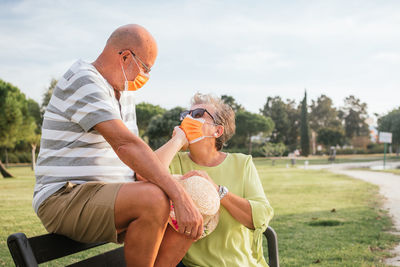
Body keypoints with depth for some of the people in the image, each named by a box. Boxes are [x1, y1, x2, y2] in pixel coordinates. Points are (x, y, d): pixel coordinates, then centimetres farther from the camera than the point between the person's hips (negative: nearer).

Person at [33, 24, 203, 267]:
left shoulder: (124, 91, 17)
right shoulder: (82, 82, -14)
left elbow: (134, 156, 16)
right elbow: (125, 145, -27)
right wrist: (179, 196, -33)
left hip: (112, 197, 9)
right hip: (65, 198, -9)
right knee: (155, 200, -33)